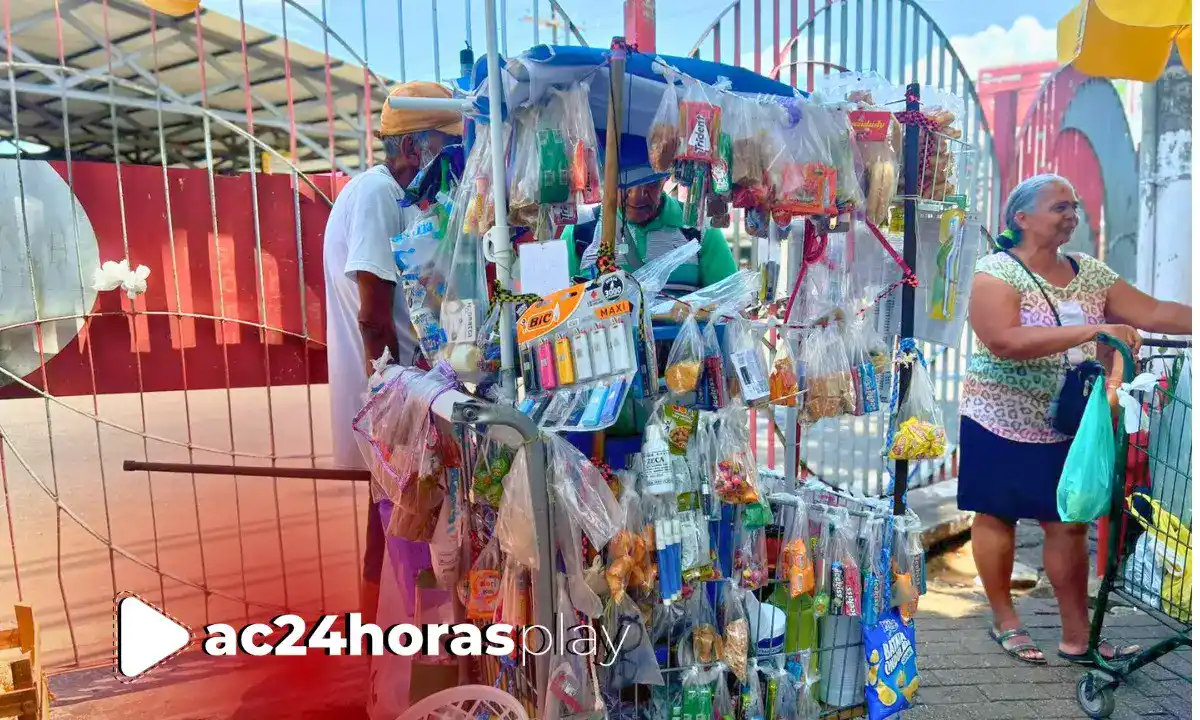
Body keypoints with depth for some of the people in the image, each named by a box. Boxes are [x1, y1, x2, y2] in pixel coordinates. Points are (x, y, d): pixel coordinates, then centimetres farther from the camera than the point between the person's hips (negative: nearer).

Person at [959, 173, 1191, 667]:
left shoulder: (1090, 272, 6)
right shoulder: (997, 271, -13)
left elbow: (1155, 313, 0)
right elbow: (1004, 340, -28)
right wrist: (1092, 330, -31)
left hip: (1067, 425, 5)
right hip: (1002, 423, -5)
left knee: (1070, 525, 8)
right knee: (997, 517, 7)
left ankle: (1077, 636, 18)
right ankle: (1005, 621, 23)